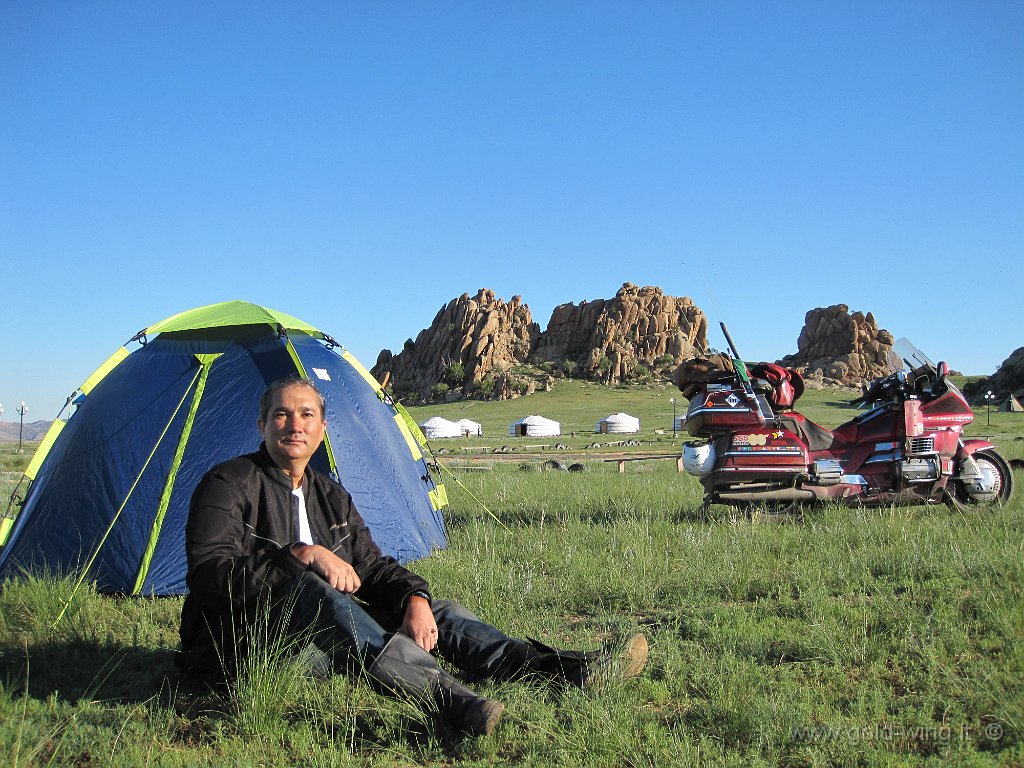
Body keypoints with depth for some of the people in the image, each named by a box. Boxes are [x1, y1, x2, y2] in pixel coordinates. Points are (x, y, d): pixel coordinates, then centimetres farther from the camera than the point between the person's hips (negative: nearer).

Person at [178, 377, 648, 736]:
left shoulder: (331, 497, 15)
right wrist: (302, 555, -28)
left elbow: (373, 567, 10)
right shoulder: (229, 484, -7)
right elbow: (208, 572, -20)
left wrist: (414, 598, -13)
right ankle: (449, 700, -54)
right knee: (306, 590, -38)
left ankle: (574, 669, -18)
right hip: (244, 645, -7)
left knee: (430, 609, -5)